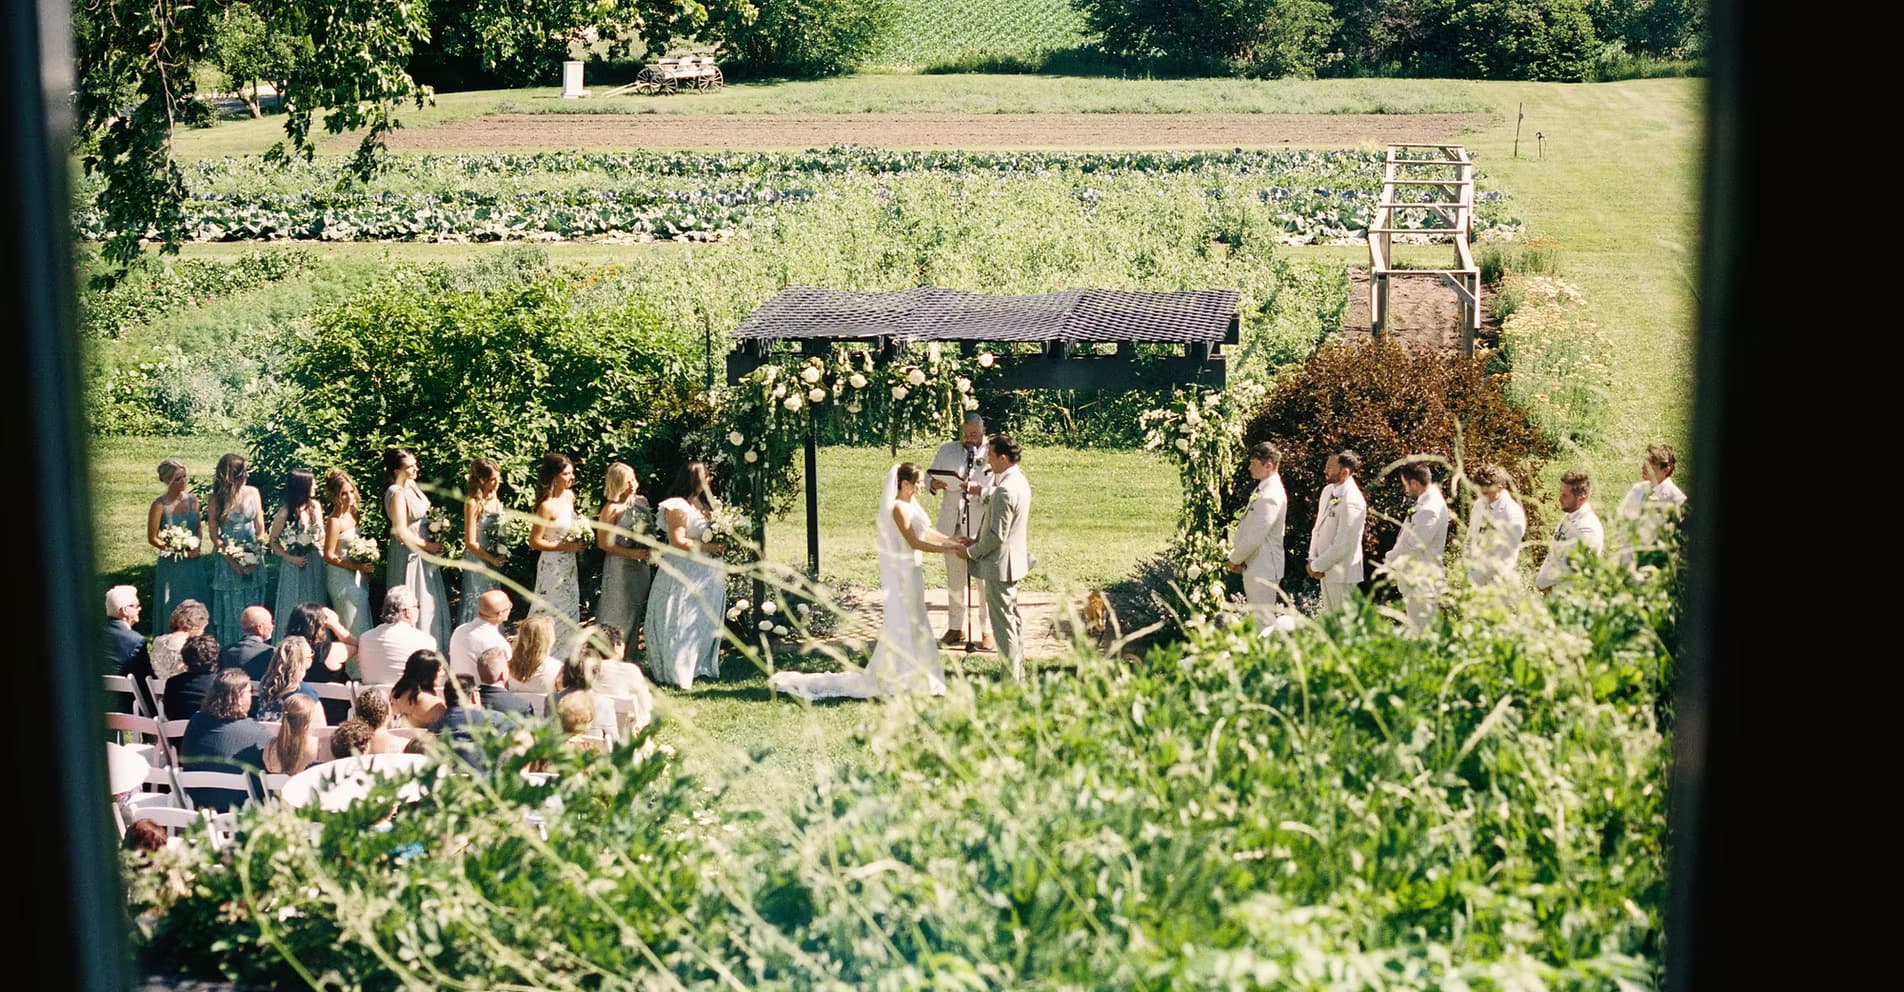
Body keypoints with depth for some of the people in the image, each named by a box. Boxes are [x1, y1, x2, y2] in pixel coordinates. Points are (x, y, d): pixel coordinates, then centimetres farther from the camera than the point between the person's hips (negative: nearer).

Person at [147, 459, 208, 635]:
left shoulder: (192, 499, 4)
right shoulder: (160, 505, -10)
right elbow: (152, 538, -6)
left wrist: (197, 546, -4)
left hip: (194, 563, 4)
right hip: (171, 566, -4)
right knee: (172, 613, 2)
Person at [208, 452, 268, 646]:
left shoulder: (252, 492, -1)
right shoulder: (217, 498, -9)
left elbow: (260, 528, 5)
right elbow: (214, 535, -5)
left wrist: (252, 555, -4)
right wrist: (232, 557, -12)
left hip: (253, 559, 3)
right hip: (229, 559, -3)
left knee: (253, 607, 8)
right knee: (230, 608, 3)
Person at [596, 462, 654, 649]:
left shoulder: (642, 501, 4)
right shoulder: (612, 509, -15)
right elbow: (603, 543, -14)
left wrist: (652, 552, 4)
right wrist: (631, 553, -19)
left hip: (643, 567, 6)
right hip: (620, 568, -6)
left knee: (635, 614, 14)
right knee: (617, 616, 1)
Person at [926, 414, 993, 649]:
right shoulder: (946, 450, 9)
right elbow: (929, 476, 16)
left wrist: (980, 490, -27)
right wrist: (933, 484, -7)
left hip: (982, 526, -4)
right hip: (952, 524, 4)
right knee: (954, 578, 14)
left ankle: (988, 632, 6)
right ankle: (956, 627, 25)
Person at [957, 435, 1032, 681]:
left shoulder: (1004, 491, -25)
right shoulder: (1020, 481, 7)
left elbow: (997, 535, -24)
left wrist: (971, 552, -10)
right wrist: (977, 540, 12)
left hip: (1000, 564, -11)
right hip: (1014, 561, 11)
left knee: (1003, 623, -2)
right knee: (1012, 618, 20)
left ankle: (1011, 680, 4)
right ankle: (1018, 674, 30)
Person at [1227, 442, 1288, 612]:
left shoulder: (1270, 496, -21)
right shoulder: (1261, 490, 11)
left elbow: (1255, 536, -23)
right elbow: (1247, 529, 15)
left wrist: (1235, 559, -10)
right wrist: (1237, 557, 5)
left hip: (1263, 570, -10)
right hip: (1254, 567, 10)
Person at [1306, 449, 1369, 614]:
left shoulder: (1352, 502, -22)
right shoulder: (1327, 491, 6)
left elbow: (1343, 545, -22)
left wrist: (1317, 566, -13)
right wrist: (1313, 559, 3)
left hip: (1342, 572, -9)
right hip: (1325, 569, 9)